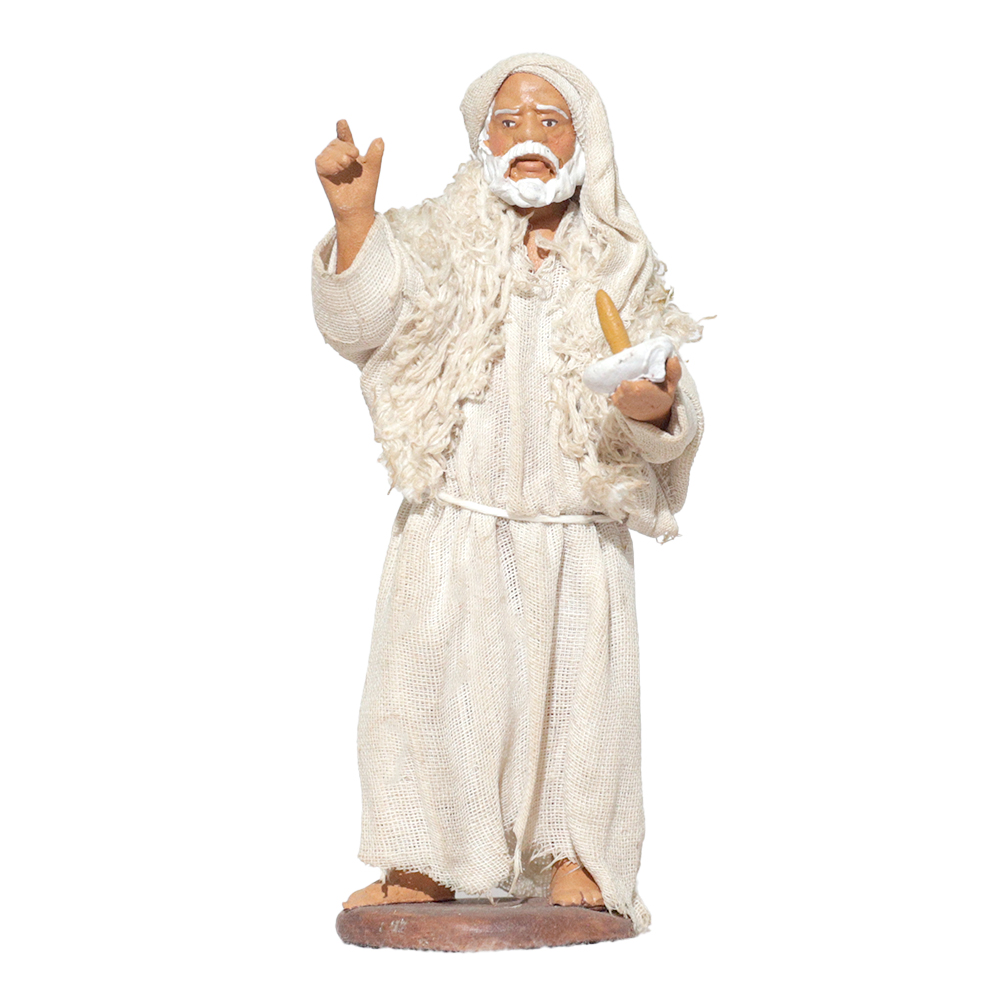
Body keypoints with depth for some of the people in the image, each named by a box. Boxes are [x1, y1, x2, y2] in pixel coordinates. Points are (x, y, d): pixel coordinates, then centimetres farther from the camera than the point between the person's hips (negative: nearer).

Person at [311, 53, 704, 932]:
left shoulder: (621, 267, 4)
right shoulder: (444, 243, 3)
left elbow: (669, 413, 2)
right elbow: (369, 319, -13)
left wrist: (657, 410, -22)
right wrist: (354, 219, -28)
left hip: (576, 533, 0)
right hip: (454, 520, 0)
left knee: (575, 686, -2)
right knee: (426, 684, -3)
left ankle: (574, 858, 17)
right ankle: (428, 863, 13)